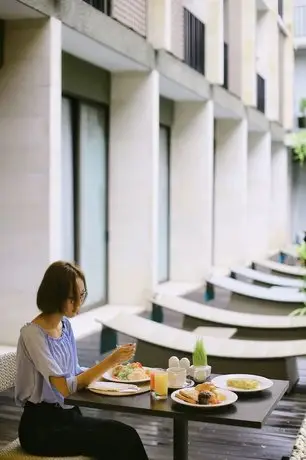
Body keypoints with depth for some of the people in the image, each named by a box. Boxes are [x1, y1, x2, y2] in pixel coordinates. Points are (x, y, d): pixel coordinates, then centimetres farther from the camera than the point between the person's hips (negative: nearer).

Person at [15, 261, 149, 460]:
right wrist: (110, 361, -23)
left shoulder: (65, 324, 7)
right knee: (124, 440, -22)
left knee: (125, 434, -18)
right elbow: (65, 387, -22)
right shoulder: (33, 334, -17)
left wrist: (110, 366, -2)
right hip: (41, 426, -7)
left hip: (68, 415, 7)